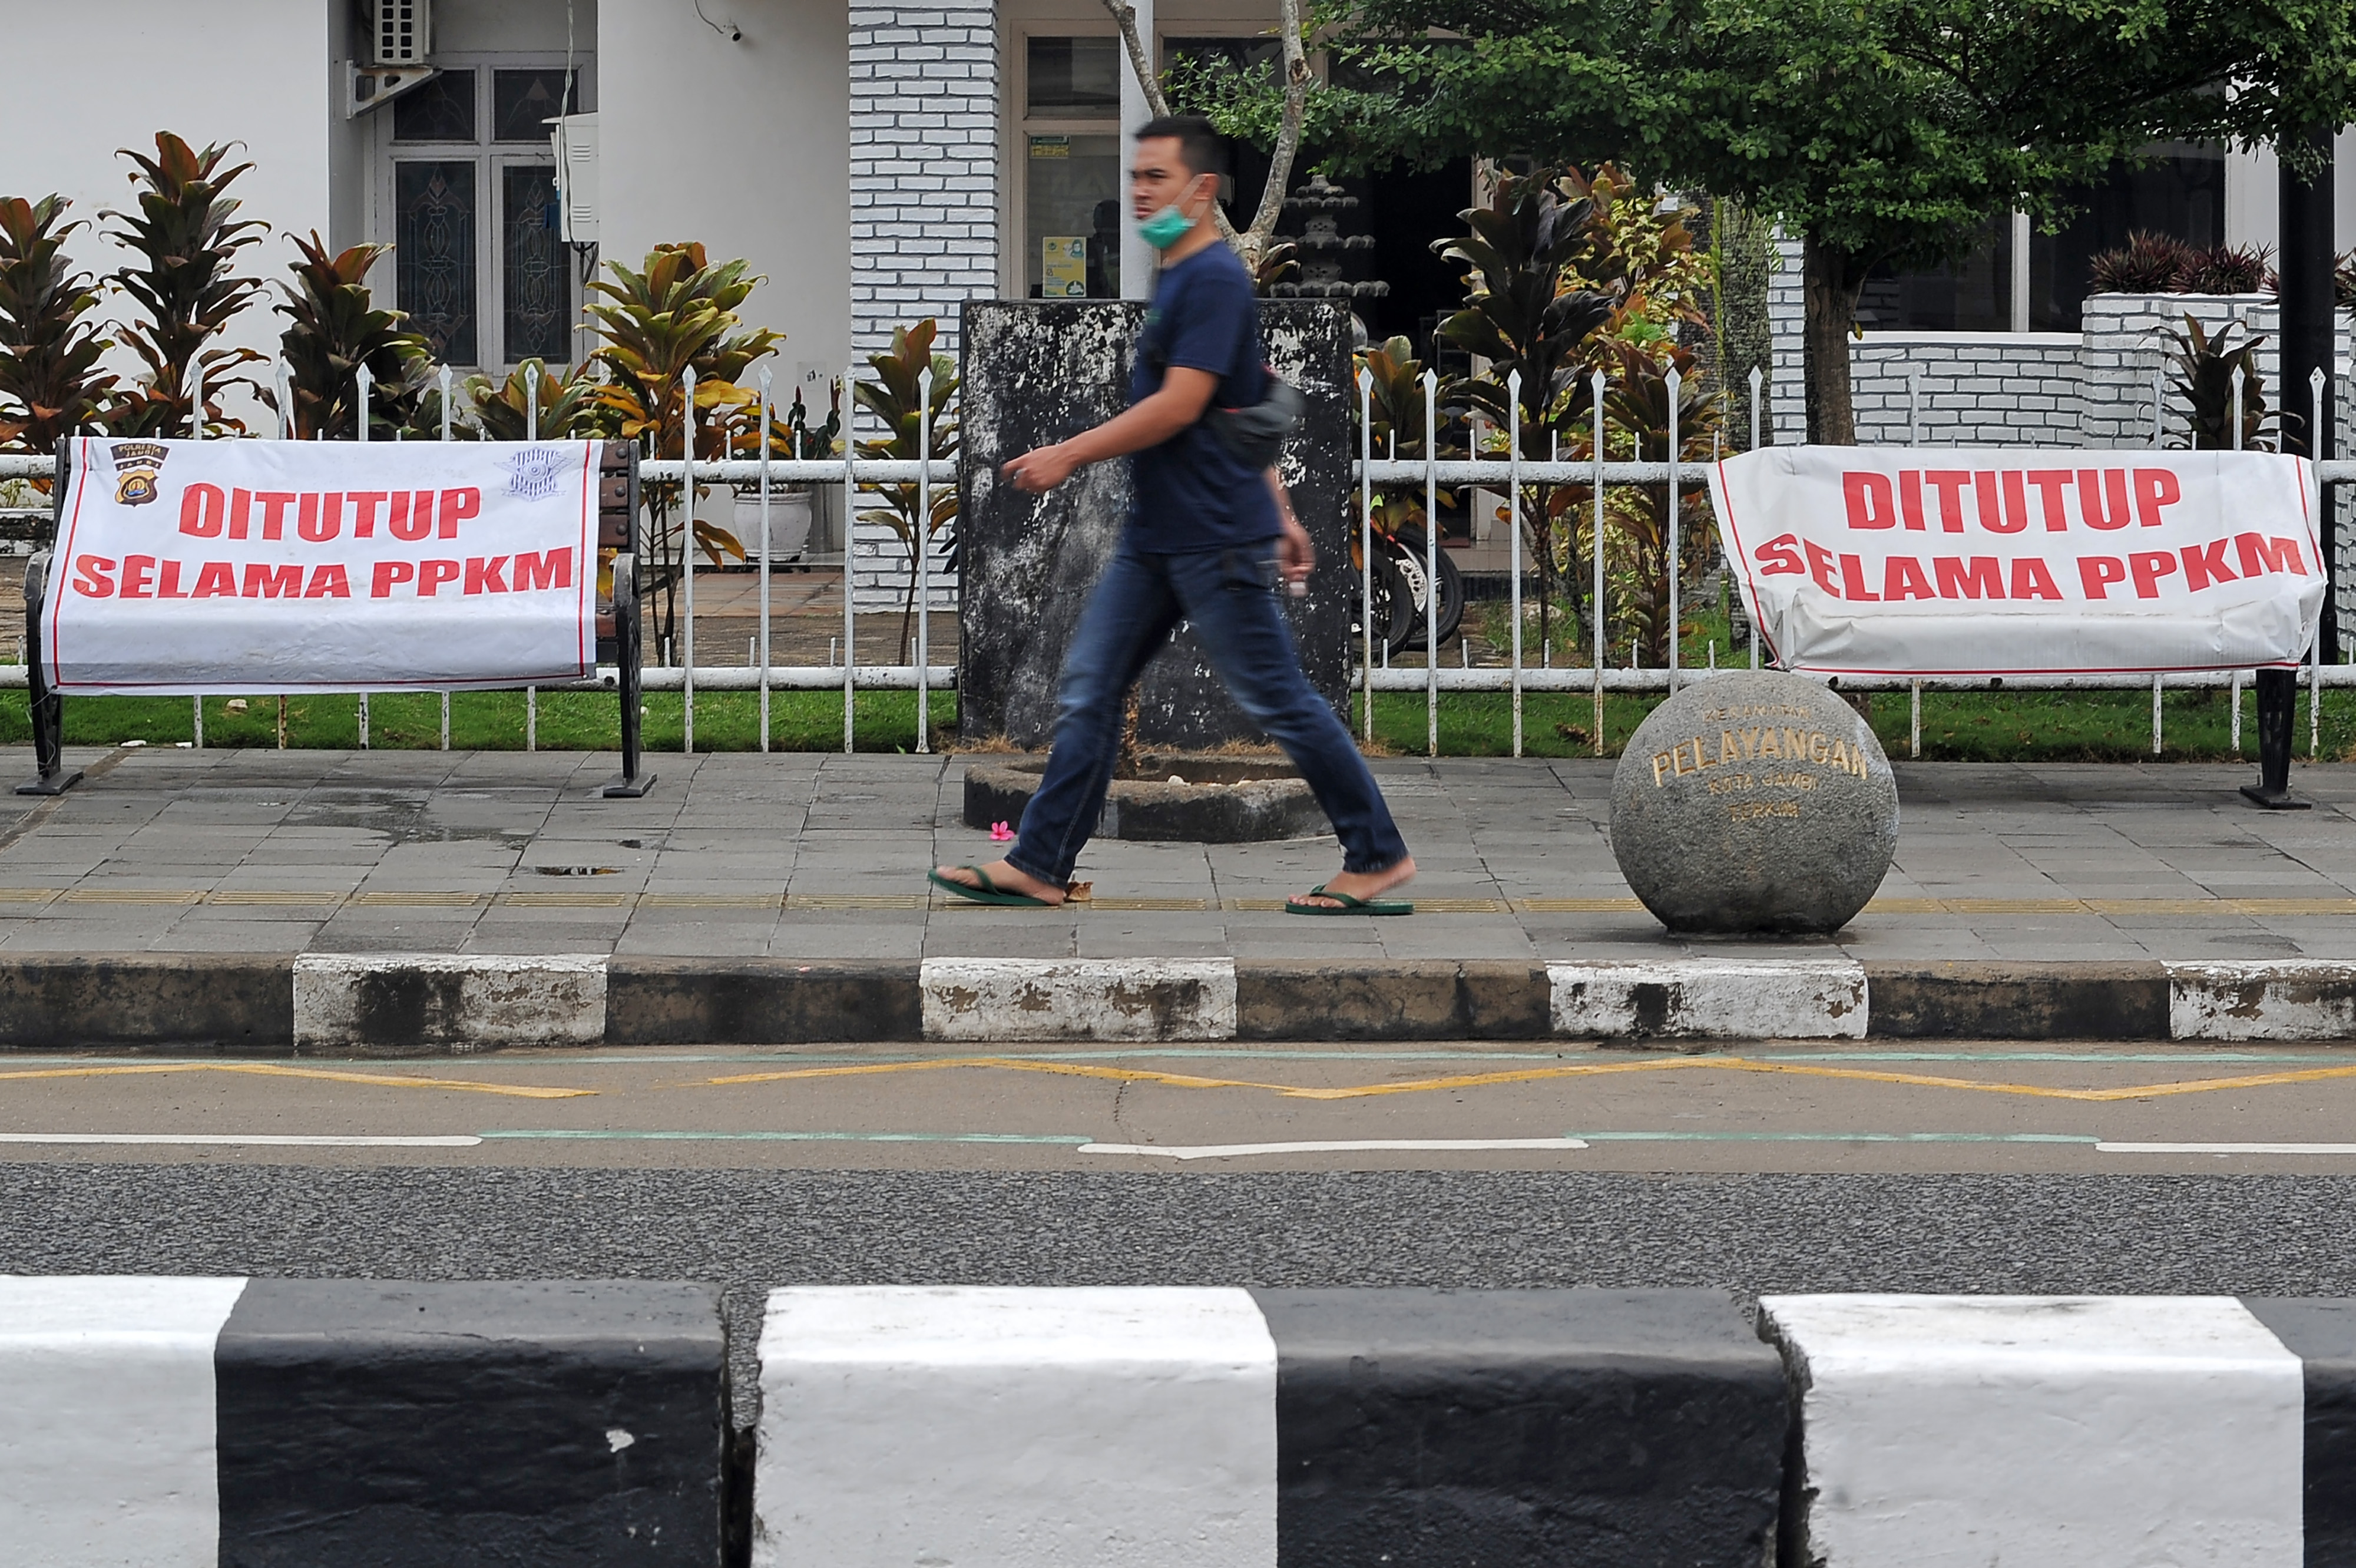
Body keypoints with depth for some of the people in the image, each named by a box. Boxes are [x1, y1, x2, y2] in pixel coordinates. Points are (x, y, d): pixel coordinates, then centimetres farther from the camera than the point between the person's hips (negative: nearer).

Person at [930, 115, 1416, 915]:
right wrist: (1282, 513, 23)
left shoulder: (1214, 279, -15)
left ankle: (1378, 858, 7)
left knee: (1277, 700, -3)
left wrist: (1069, 456, -17)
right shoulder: (1176, 279, 16)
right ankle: (1037, 865, 7)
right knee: (1088, 690, 6)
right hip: (1154, 537, 10)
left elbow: (1180, 407, -22)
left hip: (1215, 542, -10)